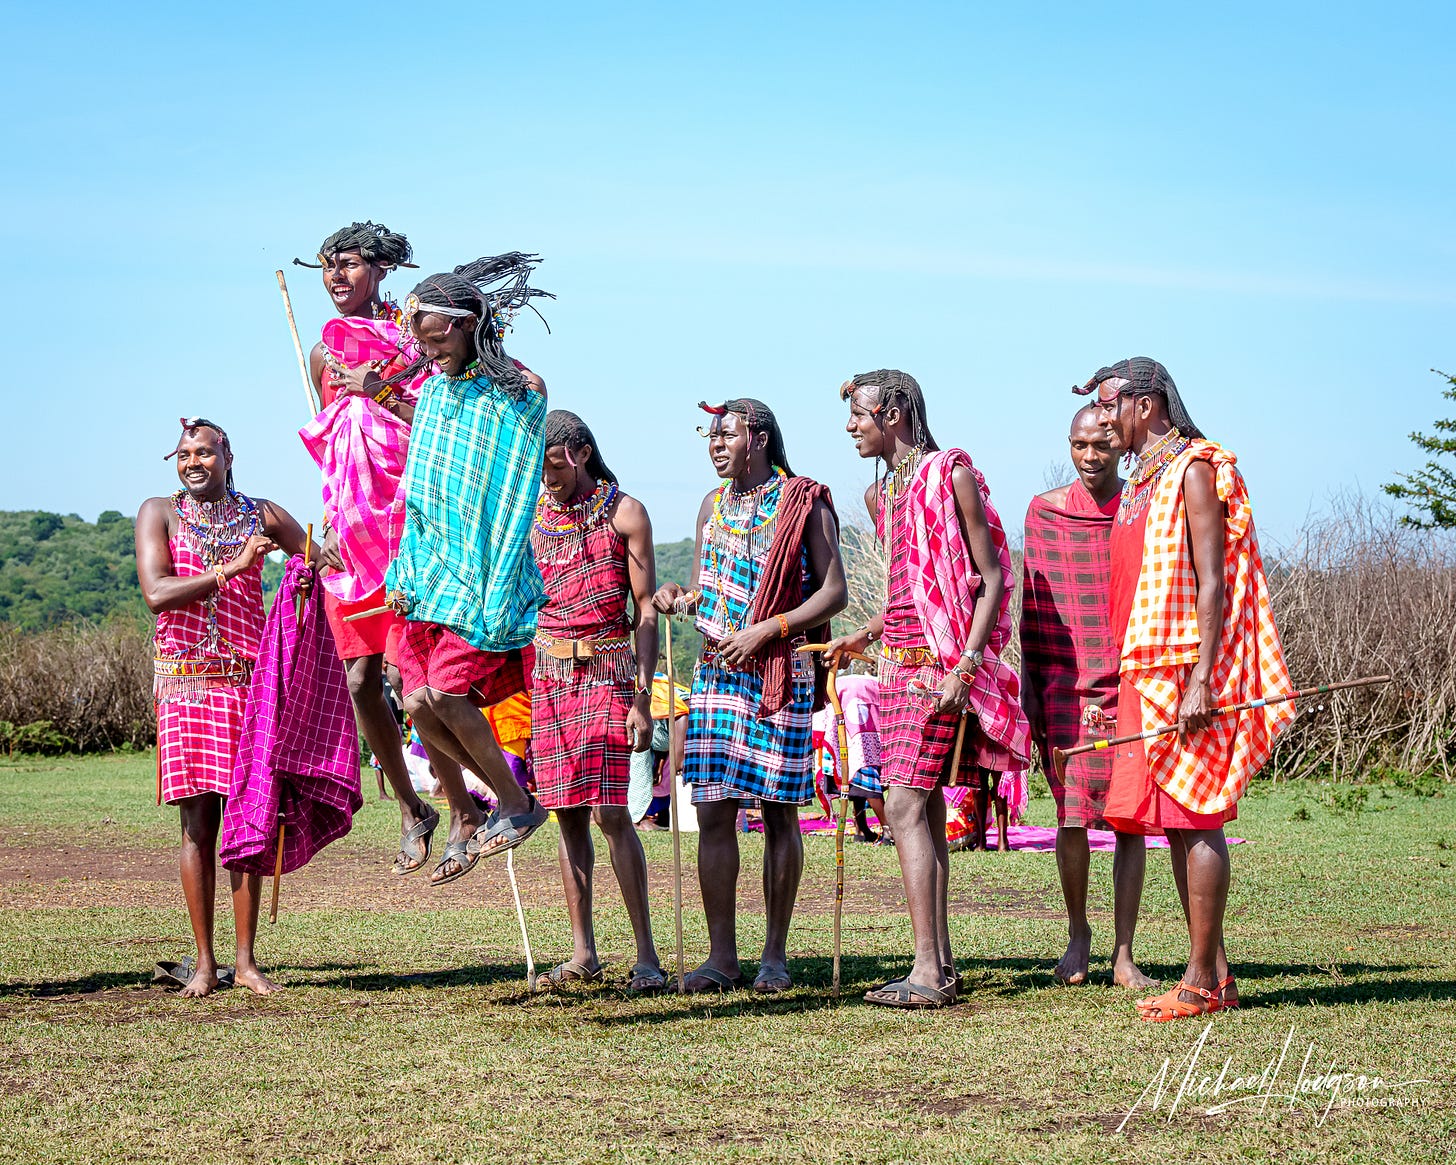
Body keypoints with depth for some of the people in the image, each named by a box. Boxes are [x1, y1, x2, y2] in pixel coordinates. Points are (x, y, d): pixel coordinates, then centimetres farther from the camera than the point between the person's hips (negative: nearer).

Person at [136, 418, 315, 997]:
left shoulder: (262, 515, 10)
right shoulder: (159, 513, 5)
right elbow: (156, 594, -8)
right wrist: (229, 568, -17)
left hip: (248, 677, 1)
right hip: (184, 678, -1)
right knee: (197, 820, -2)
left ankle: (246, 960, 3)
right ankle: (204, 962, 3)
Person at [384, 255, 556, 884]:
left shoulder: (520, 393, -10)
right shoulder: (434, 388, 11)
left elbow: (516, 501, -11)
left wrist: (494, 596, -15)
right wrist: (403, 570, 8)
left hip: (483, 571, -6)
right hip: (429, 565, 6)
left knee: (448, 692, -15)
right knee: (418, 701, -1)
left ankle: (516, 803, 4)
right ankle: (463, 816, 16)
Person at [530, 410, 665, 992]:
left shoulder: (623, 513, -1)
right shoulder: (529, 514, 11)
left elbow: (645, 610, -2)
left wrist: (642, 697, -10)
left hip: (605, 674, -4)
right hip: (545, 674, 4)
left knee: (609, 811, -12)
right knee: (568, 813, 3)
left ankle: (646, 954, -9)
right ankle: (583, 951, 9)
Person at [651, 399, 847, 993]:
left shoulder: (805, 503, -3)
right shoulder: (713, 505, 15)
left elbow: (834, 593, -7)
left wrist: (765, 631, -16)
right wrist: (682, 597, 1)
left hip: (781, 675, -5)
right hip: (716, 672, 5)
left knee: (778, 812, 0)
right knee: (713, 811, -2)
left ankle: (775, 955, 8)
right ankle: (721, 956, 2)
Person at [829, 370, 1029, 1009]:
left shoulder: (952, 476, -10)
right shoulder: (882, 492, 16)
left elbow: (991, 579, -12)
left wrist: (965, 667, -20)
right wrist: (867, 634, 18)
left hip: (940, 662, -9)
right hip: (900, 661, 9)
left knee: (906, 805, -15)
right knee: (924, 808, 7)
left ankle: (928, 972, -16)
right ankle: (940, 964, 10)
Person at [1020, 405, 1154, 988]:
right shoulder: (1044, 511, 6)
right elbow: (1033, 604, 10)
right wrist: (1028, 683, 6)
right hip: (1064, 683, 0)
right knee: (1072, 816, -3)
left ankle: (1123, 953, 6)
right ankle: (1077, 932, 18)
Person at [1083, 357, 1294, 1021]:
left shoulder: (1193, 472, -9)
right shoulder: (1140, 484, 19)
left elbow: (1212, 583, -15)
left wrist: (1201, 680, -22)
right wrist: (1128, 680, 19)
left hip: (1188, 670, -9)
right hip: (1148, 672, 9)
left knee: (1193, 817, -9)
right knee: (1173, 821, 7)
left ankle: (1202, 982, -7)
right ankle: (1214, 974, 11)